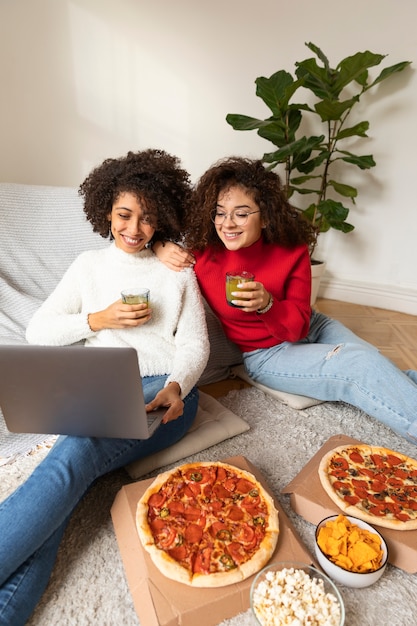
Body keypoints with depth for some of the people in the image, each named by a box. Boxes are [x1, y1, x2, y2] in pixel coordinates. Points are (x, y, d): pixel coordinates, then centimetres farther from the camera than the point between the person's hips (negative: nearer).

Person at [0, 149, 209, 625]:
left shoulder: (177, 270, 15)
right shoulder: (89, 265, 20)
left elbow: (195, 344, 7)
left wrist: (176, 387, -14)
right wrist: (99, 319, -3)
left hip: (164, 390, -2)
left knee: (73, 455, -29)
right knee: (69, 468, -29)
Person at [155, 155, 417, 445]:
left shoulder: (293, 251, -18)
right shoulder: (201, 250, -21)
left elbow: (297, 326, -17)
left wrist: (267, 304, -39)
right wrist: (160, 247, -30)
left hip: (309, 327, 4)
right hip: (265, 355, -3)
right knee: (362, 366, -21)